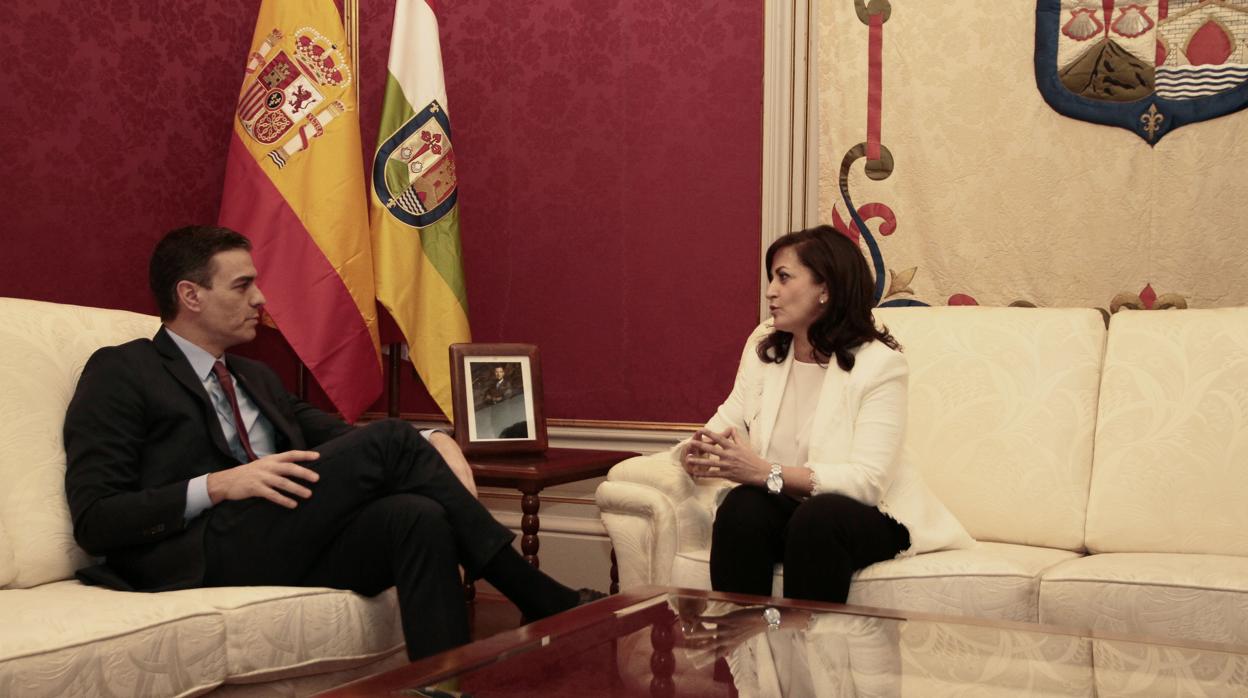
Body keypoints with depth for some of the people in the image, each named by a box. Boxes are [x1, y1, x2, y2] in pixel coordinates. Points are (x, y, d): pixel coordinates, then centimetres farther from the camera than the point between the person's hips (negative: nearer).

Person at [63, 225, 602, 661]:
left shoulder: (257, 379, 29)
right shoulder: (121, 372, 5)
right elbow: (93, 519, -4)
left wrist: (425, 448, 0)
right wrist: (219, 485, -17)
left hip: (289, 548, 7)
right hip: (202, 557, -7)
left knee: (418, 516, -25)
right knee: (389, 439, -19)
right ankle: (546, 604, -13)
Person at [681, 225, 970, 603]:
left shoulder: (879, 363, -13)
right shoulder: (763, 344, 6)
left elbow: (867, 480, -22)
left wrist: (766, 472, -32)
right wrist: (697, 452, -22)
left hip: (867, 514, -4)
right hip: (785, 506, 4)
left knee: (816, 520, -36)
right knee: (741, 508, -29)